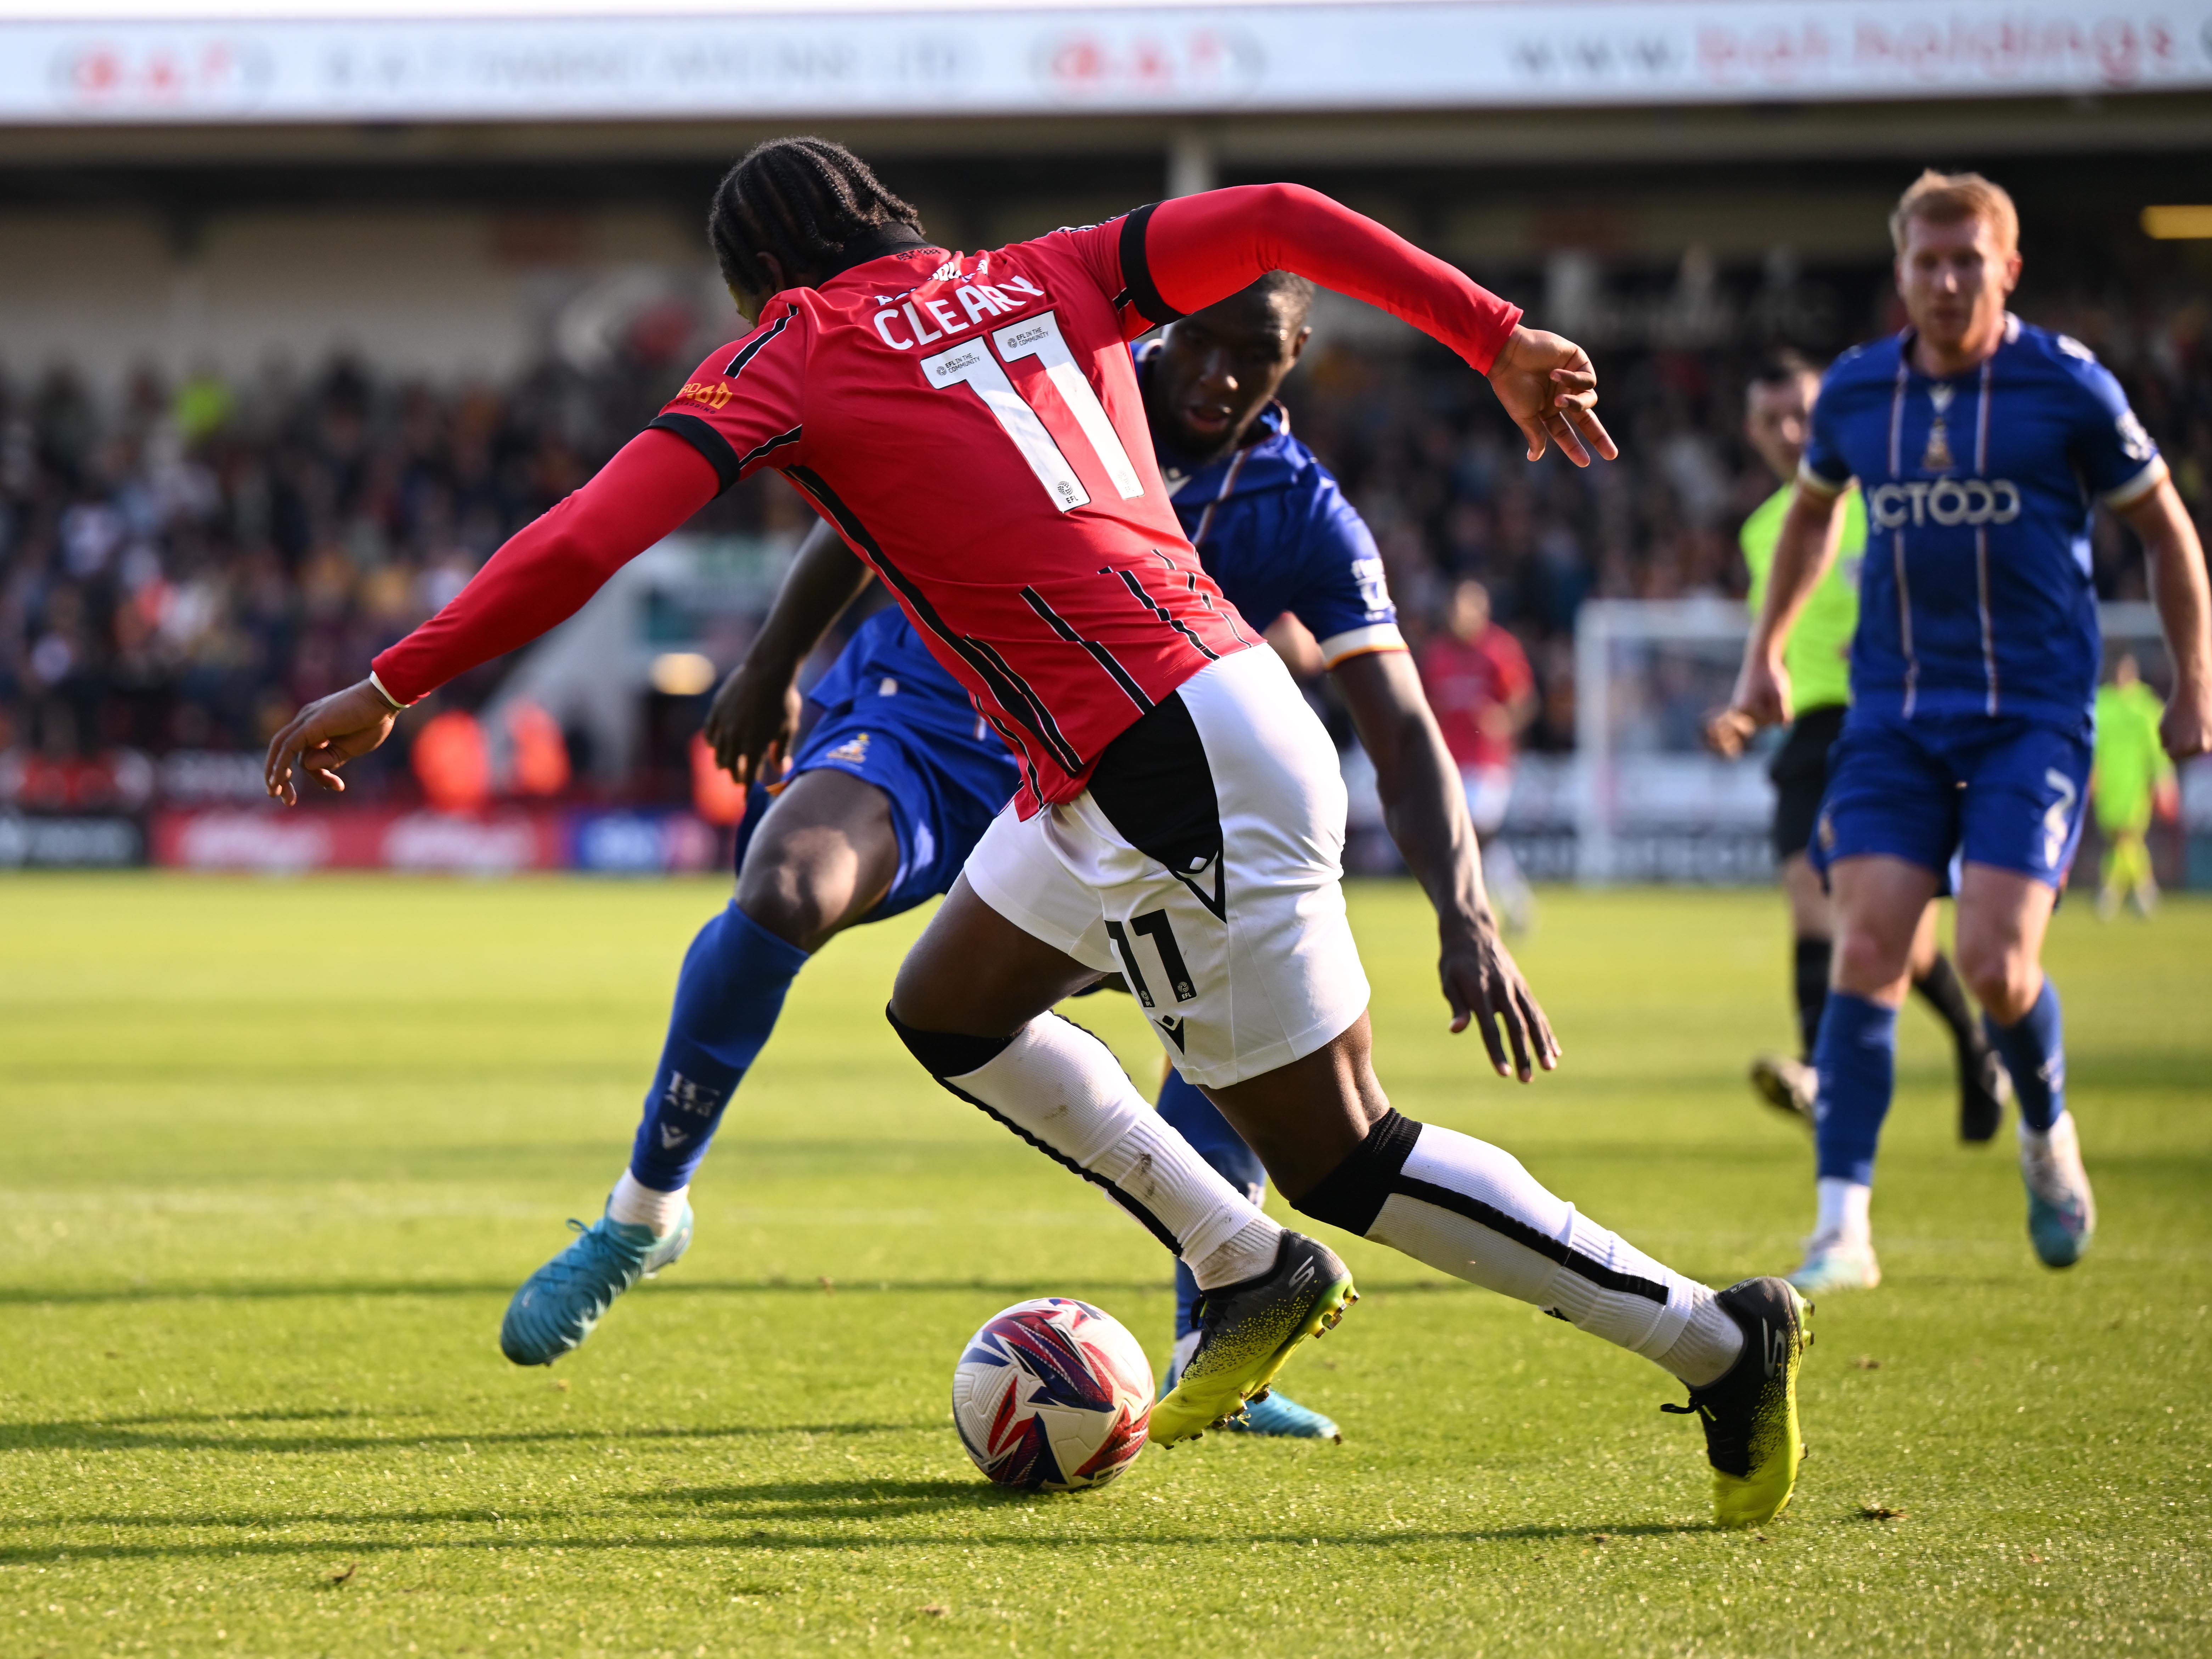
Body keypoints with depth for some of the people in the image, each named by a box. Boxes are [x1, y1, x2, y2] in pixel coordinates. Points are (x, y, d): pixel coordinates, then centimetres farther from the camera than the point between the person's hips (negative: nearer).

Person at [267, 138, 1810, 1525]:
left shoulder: (790, 359, 1)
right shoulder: (1036, 281, 18)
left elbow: (591, 536, -8)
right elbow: (1274, 219, 10)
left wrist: (391, 689, -4)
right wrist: (1500, 338, 10)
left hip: (1181, 769, -8)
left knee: (1340, 1156, 1)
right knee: (950, 1010, 24)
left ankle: (1720, 1341, 2)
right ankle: (1252, 1272, 27)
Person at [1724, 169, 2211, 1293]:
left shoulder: (2068, 386, -5)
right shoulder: (1854, 391, 5)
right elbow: (1812, 509, 26)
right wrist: (1765, 652, 26)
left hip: (2033, 715, -3)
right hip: (1894, 715, 3)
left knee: (1996, 968, -14)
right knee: (1868, 954, -10)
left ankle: (2047, 1133, 20)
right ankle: (1842, 1231, -10)